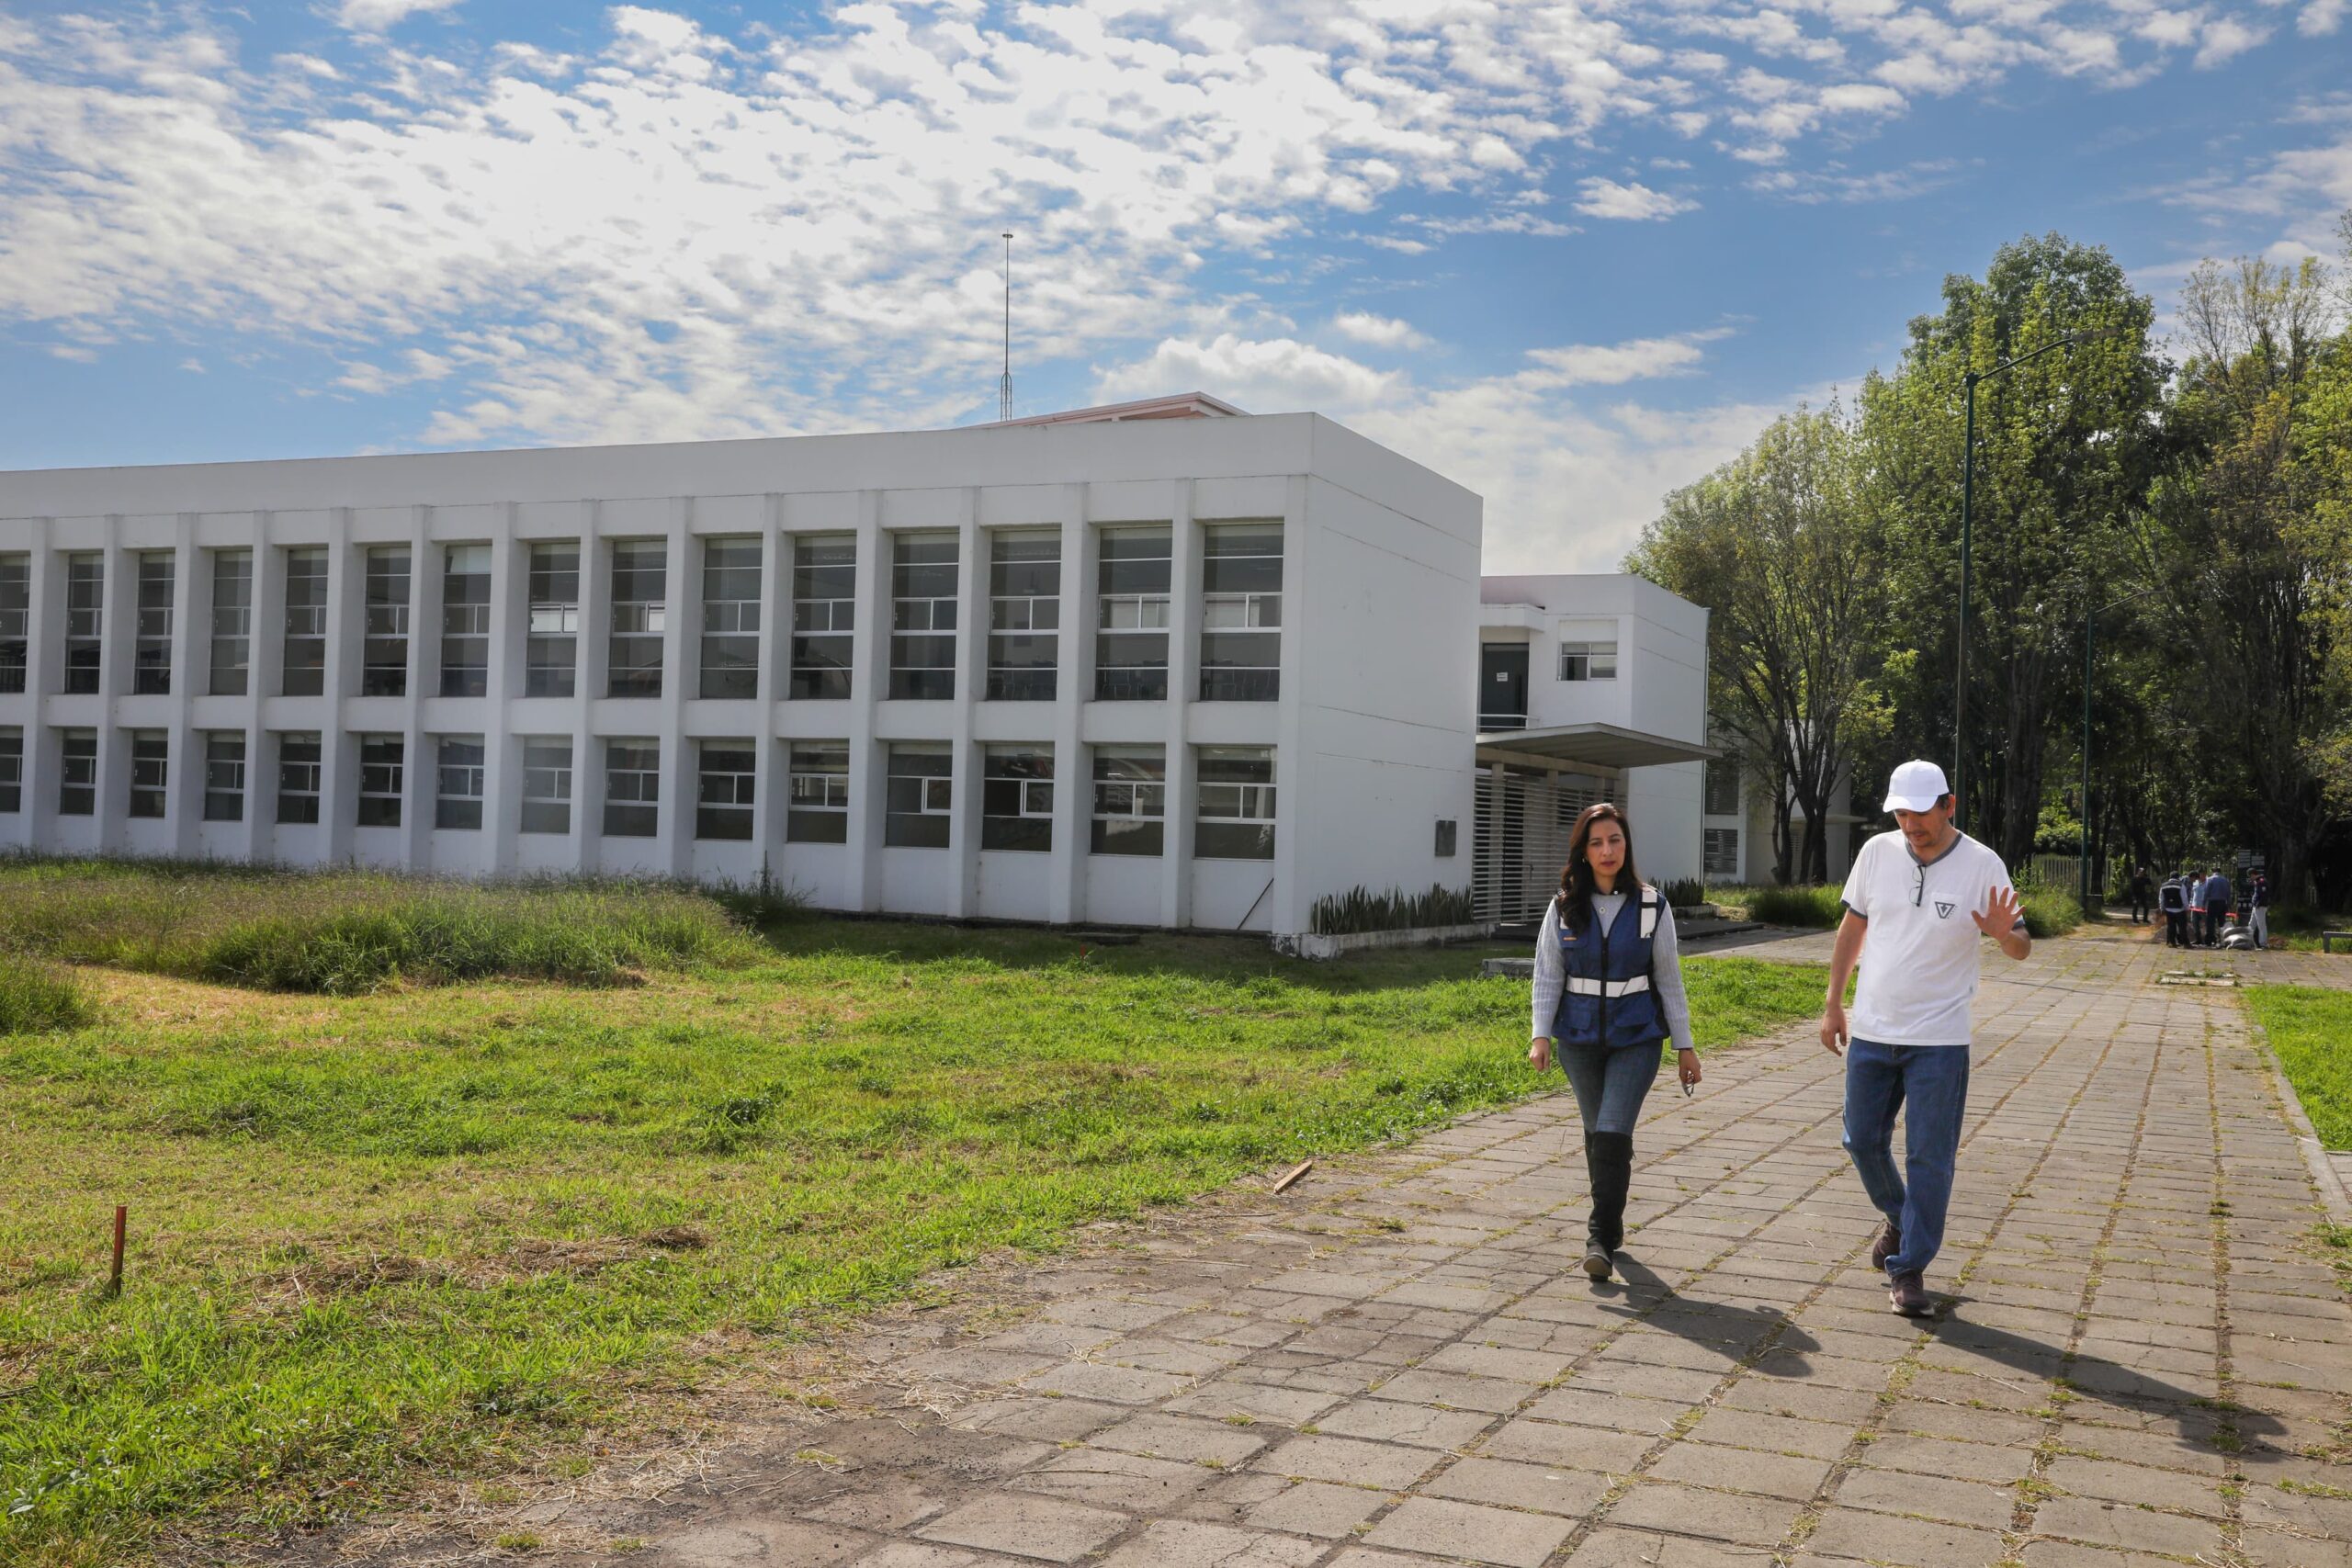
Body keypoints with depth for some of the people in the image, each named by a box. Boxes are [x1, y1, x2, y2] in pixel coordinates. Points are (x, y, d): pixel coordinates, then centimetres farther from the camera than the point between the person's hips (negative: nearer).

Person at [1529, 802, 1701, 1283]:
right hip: (1579, 1038, 2)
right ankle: (1611, 1224, 29)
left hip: (1636, 1038, -2)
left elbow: (1668, 978, 3)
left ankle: (1600, 1239, -8)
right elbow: (1547, 976, 2)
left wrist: (1684, 1045, 5)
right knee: (1596, 1135, 12)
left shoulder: (1652, 906, -1)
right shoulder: (1564, 908, 1)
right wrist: (1541, 1035, -9)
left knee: (1613, 1134, -14)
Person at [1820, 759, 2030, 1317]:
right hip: (1870, 1031, 4)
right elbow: (1853, 927, 12)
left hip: (1939, 1040, -4)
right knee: (1863, 1141, 12)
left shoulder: (1982, 865, -9)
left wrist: (2004, 934, -30)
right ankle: (1899, 1218, 39)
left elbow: (2022, 948, -5)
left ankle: (1909, 1269, 9)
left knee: (1930, 1158, -2)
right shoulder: (1877, 852, 0)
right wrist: (1833, 1004, 12)